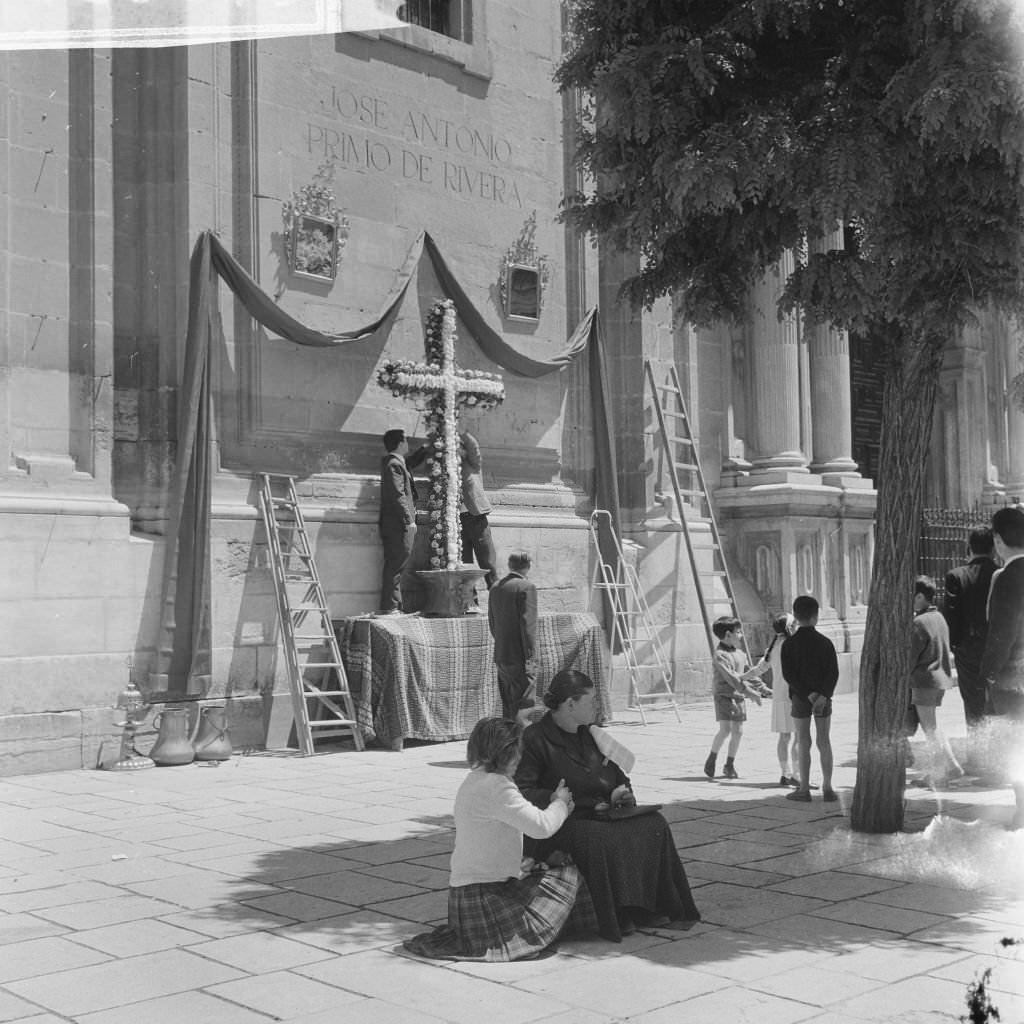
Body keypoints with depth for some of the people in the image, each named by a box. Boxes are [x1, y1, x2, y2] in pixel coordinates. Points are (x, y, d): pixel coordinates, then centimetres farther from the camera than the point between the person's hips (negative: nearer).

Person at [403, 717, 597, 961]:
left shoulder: (474, 780, 12)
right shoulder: (494, 786, -20)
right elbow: (542, 826, -21)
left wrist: (552, 805, 9)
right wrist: (560, 803, -3)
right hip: (481, 896, -10)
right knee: (569, 876, -5)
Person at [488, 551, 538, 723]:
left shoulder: (495, 587, 10)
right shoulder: (527, 587, -12)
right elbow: (528, 623, -17)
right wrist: (530, 656, -15)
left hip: (500, 656, 7)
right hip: (519, 657, -7)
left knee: (507, 707, 15)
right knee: (523, 708, -4)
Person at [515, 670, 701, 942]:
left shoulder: (590, 735, 17)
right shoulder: (535, 739, -7)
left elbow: (618, 776, 28)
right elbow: (521, 792, -14)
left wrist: (622, 791, 4)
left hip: (601, 814, 8)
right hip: (562, 824, -7)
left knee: (654, 825, -13)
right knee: (599, 840, -37)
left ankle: (645, 907, -11)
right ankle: (615, 918, -24)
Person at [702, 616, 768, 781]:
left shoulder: (740, 653, 12)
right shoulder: (720, 655, -14)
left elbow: (748, 673, 18)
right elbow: (731, 678, -22)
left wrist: (759, 687, 4)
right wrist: (751, 692, -24)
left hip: (739, 696, 7)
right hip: (724, 695, -7)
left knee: (738, 731, 5)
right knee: (725, 729, -15)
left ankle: (729, 765, 16)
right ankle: (711, 760, 3)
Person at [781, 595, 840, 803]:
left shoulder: (789, 644, -5)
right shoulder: (825, 643, -1)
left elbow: (788, 674, -11)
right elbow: (833, 672, -8)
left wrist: (807, 694, -12)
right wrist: (823, 695, -14)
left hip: (800, 698, -1)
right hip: (823, 697, 2)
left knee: (803, 743, 2)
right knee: (824, 741, 6)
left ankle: (804, 789, 4)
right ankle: (827, 788, 6)